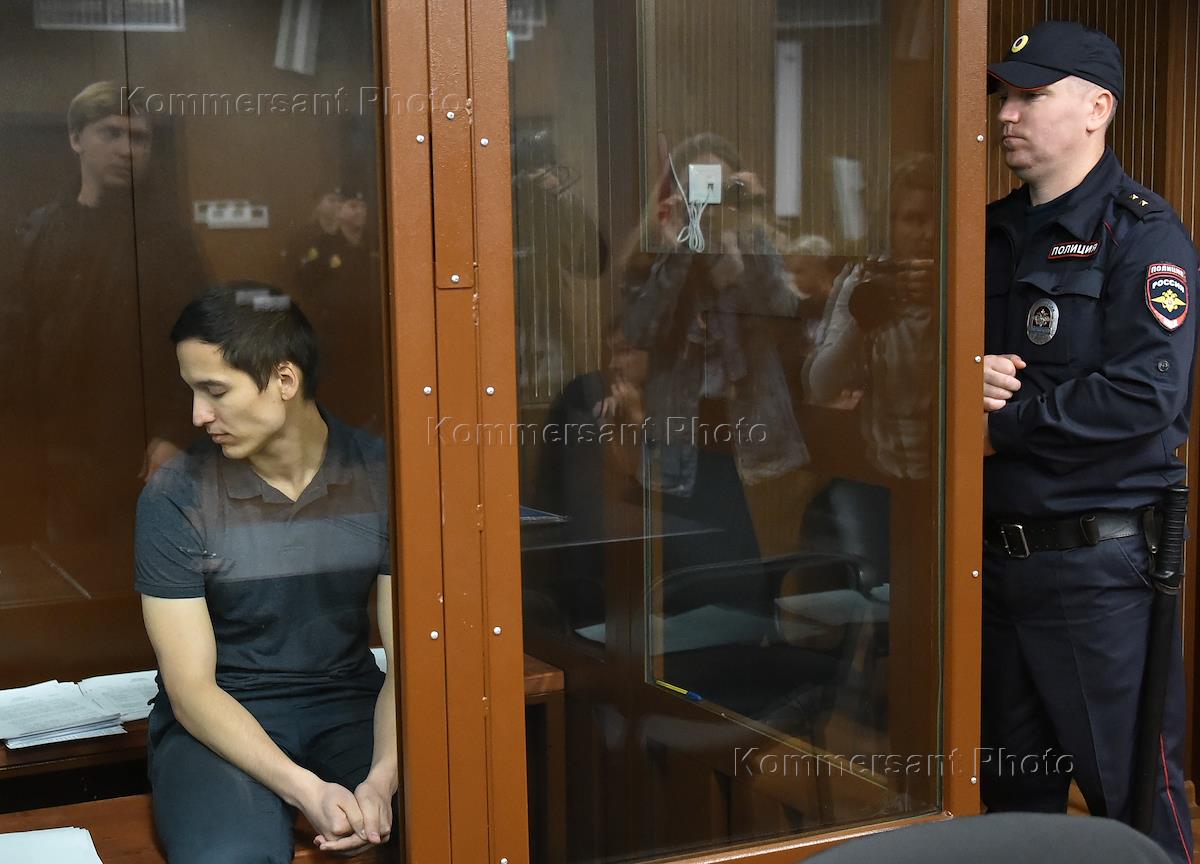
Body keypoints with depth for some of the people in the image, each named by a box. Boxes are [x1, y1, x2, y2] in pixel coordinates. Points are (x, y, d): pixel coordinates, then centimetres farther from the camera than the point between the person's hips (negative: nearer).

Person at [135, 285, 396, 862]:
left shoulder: (379, 477, -6)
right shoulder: (174, 498, -10)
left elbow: (408, 658, -7)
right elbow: (191, 689, -11)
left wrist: (382, 781, -26)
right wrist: (306, 791, -24)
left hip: (349, 704, 2)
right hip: (220, 720, -2)